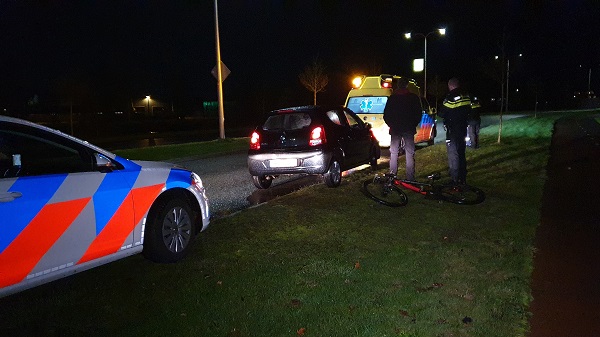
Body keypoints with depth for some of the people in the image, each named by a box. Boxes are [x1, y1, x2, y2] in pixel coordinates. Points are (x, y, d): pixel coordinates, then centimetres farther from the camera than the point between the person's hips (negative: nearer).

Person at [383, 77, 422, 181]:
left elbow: (386, 115, 2)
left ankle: (392, 176, 5)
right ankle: (410, 178, 2)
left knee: (393, 153, 7)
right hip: (409, 129, 0)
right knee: (410, 154, 3)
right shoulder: (414, 98, 0)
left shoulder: (392, 97, 0)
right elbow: (418, 114, 3)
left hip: (395, 129, 0)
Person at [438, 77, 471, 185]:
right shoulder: (466, 97, 5)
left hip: (452, 131, -7)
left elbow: (442, 114, -14)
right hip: (463, 130, 7)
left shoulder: (450, 98, -17)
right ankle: (463, 178, 25)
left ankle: (455, 180, -3)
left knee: (453, 155, -3)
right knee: (461, 153, 17)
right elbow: (468, 111, 15)